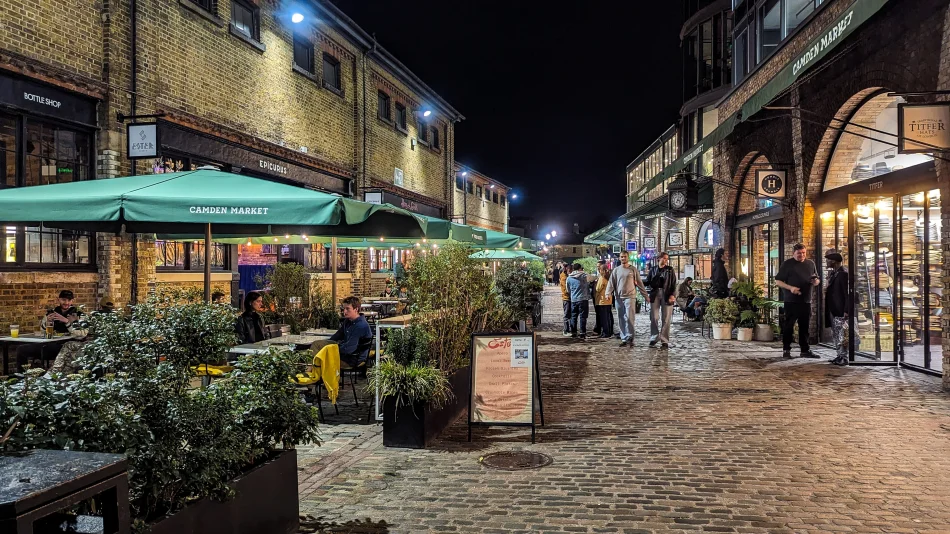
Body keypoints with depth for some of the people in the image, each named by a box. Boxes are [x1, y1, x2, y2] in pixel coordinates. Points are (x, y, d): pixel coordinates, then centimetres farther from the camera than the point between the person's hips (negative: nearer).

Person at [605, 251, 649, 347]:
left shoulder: (633, 269, 5)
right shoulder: (616, 270, 11)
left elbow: (639, 283, 6)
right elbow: (611, 282, 4)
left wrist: (645, 295, 3)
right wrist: (608, 293, -12)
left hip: (630, 297, -3)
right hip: (618, 297, 3)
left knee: (629, 318, -12)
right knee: (621, 320, 5)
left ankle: (629, 337, -5)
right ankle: (624, 339, 11)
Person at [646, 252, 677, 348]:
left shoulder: (670, 270, 5)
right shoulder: (653, 269, 10)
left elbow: (674, 284, 1)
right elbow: (648, 282, 12)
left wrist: (672, 295, -12)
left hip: (666, 295, -1)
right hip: (655, 294, 1)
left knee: (666, 319, 0)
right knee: (654, 317, 0)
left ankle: (664, 341, 4)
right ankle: (654, 337, 15)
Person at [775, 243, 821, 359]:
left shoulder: (810, 264, 14)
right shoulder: (787, 264, -1)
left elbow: (817, 280, 22)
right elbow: (778, 281, -2)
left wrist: (815, 282, -3)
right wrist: (790, 288, -17)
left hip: (806, 300, 4)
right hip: (791, 301, -4)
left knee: (804, 326, 8)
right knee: (788, 325, 0)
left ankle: (805, 350, 15)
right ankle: (786, 350, 8)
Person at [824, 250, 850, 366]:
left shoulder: (843, 273, -16)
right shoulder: (834, 273, 12)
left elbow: (848, 293, -19)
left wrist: (846, 311, -20)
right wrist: (827, 291, 3)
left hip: (841, 311, -10)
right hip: (833, 310, 10)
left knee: (842, 335, -3)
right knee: (836, 335, 14)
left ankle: (844, 358, 4)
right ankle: (840, 356, 22)